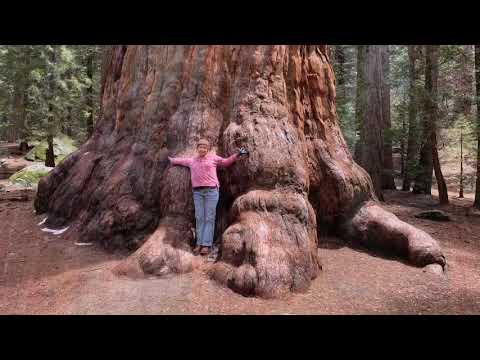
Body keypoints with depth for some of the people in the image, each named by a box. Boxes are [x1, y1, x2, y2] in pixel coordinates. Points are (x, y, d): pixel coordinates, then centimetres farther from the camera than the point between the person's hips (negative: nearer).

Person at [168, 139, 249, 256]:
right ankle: (199, 243, 5)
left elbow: (225, 162, 19)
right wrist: (171, 160, 40)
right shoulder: (191, 160, 18)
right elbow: (180, 160, 35)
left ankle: (206, 244, -4)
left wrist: (237, 155, 14)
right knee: (199, 218, 1)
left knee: (209, 218, -4)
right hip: (197, 192, 3)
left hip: (211, 191, -3)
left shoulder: (213, 157, 10)